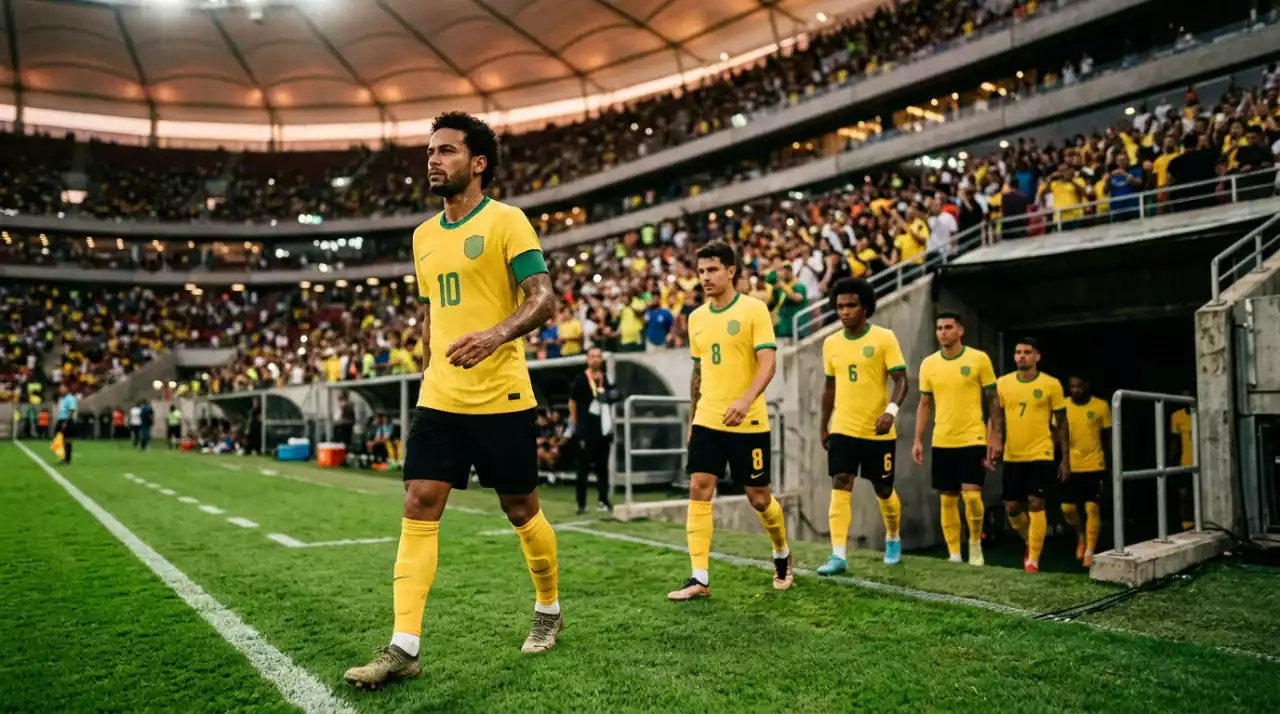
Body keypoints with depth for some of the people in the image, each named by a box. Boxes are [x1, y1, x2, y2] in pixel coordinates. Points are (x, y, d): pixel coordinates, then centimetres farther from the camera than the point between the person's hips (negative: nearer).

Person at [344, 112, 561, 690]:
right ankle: (403, 648, 2)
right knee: (418, 509, -3)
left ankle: (549, 611, 31)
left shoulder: (505, 220, -6)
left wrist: (497, 334, -31)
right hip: (439, 400, 6)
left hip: (500, 398, -5)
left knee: (521, 509, 8)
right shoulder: (424, 236, 14)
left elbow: (543, 297, -14)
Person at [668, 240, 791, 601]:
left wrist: (746, 401, -31)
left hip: (748, 423, -5)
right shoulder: (696, 318, 10)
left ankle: (782, 555, 34)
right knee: (698, 491, -5)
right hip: (707, 422, 5)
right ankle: (700, 578, 0)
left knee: (758, 497, 6)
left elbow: (768, 363, -16)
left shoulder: (754, 309, -8)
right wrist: (693, 415, 19)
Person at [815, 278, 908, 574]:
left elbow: (901, 380, -12)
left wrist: (891, 410, -29)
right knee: (840, 487, -9)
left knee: (884, 491, 12)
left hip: (878, 431, -3)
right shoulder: (831, 343, 6)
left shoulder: (884, 338, -8)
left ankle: (893, 538, 39)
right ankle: (838, 556, -9)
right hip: (843, 429, 3)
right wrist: (823, 425, 16)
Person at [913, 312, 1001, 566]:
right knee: (947, 499, 6)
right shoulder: (928, 364, 5)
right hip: (942, 442, 3)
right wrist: (918, 440, 4)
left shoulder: (979, 359, -3)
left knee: (971, 495, -11)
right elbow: (924, 404, 10)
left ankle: (975, 542, 15)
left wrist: (994, 437, -5)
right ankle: (954, 554, 15)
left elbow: (993, 400, 0)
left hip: (973, 439, -3)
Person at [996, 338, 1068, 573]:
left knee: (1035, 504, -8)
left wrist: (1065, 458, -2)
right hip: (1012, 456, 3)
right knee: (1011, 507, 6)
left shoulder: (1051, 384, -4)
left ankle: (1033, 560, 1)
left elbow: (1062, 422, 1)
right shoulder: (1002, 383, 3)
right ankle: (1032, 542, 34)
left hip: (1040, 454, -3)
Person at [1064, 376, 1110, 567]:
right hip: (1071, 466, 2)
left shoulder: (1101, 406, -3)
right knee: (1067, 508, 1)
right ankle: (1081, 535, 31)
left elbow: (1107, 435, 6)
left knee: (1092, 508, -4)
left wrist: (1106, 462, 7)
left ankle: (1089, 553, 5)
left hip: (1094, 466, -2)